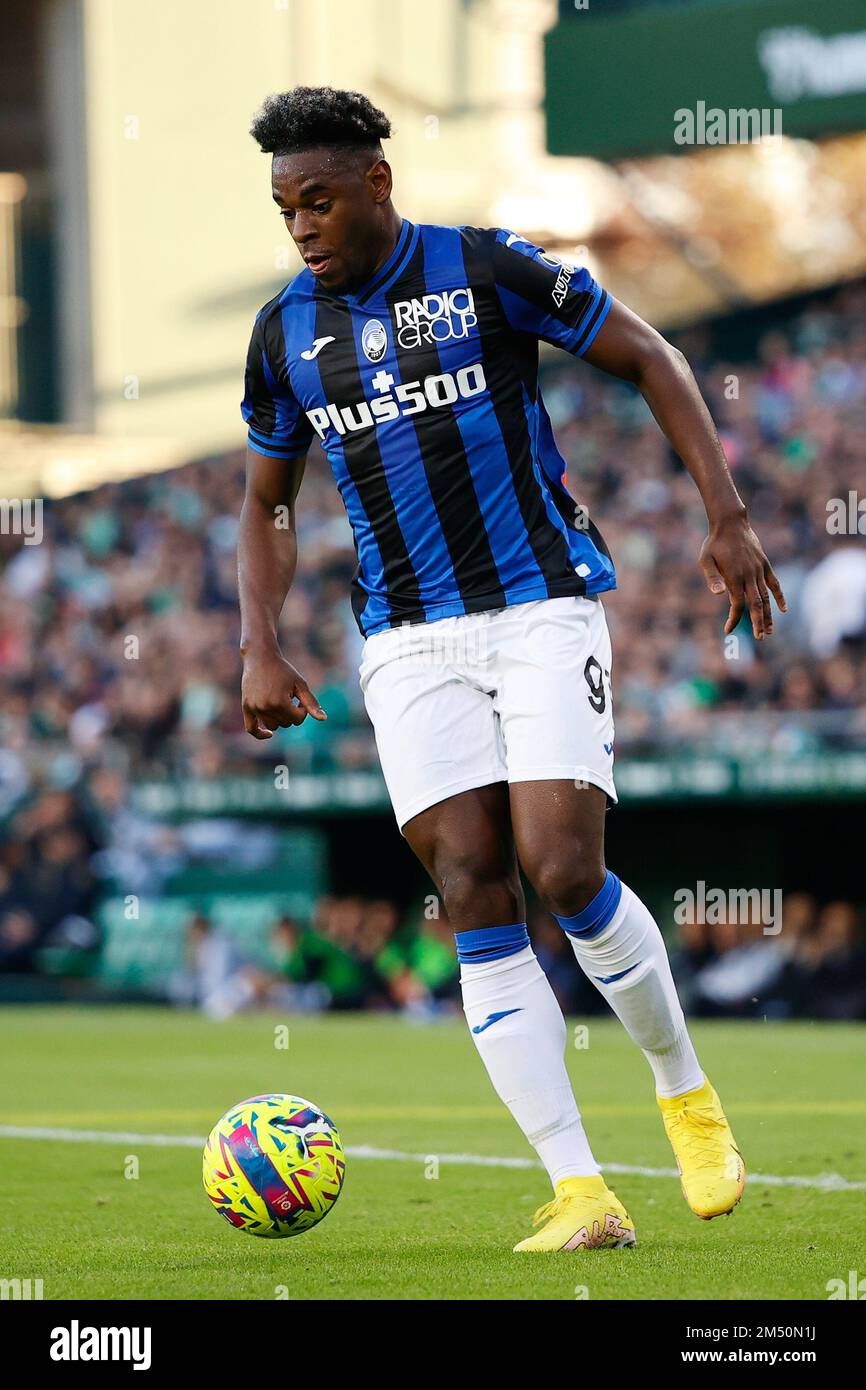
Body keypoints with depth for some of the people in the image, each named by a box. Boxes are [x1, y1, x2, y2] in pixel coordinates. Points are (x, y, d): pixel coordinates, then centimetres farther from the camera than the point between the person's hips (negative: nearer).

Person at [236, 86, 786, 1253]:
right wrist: (260, 649, 5)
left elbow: (650, 359, 3)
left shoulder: (488, 271, -4)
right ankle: (581, 1194, -11)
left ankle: (686, 1092, 10)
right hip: (409, 640, 4)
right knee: (474, 898, -9)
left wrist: (727, 518, -4)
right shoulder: (287, 333, 8)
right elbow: (267, 504, 20)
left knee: (563, 871, -17)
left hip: (542, 608, -3)